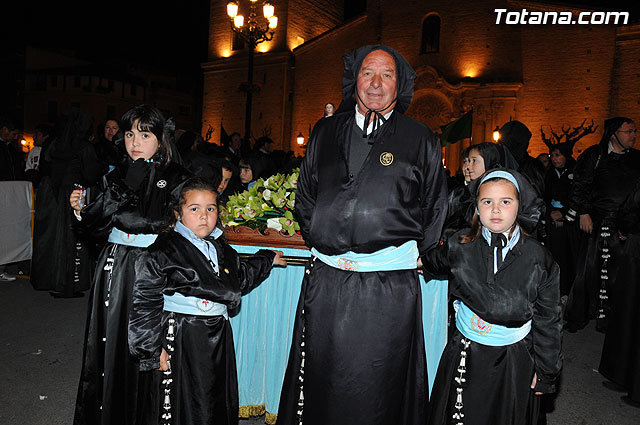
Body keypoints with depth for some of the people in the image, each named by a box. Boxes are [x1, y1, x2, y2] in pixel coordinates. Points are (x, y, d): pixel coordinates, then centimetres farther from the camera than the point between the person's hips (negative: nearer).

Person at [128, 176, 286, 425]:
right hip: (179, 340, -6)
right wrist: (152, 349, -13)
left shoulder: (221, 249, 9)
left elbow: (241, 279, 27)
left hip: (218, 339, 6)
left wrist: (267, 259, 32)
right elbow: (145, 303, -11)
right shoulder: (164, 251, -11)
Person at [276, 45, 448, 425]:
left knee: (380, 388, 9)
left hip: (391, 285, -2)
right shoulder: (326, 132, 12)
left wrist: (410, 255, 5)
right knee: (321, 383, 14)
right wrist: (320, 242, 12)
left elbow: (436, 208, 10)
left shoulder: (421, 139, 5)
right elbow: (305, 197, 19)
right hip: (326, 280, 3)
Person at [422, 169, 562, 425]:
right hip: (465, 356, 1)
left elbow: (548, 320, -2)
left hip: (514, 361, 0)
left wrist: (546, 371, 1)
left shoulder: (537, 258, -8)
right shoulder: (459, 246, -7)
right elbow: (434, 263, 21)